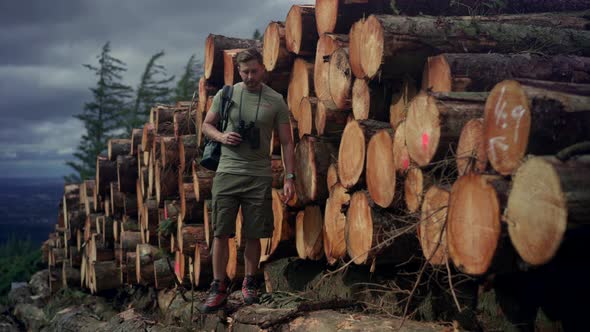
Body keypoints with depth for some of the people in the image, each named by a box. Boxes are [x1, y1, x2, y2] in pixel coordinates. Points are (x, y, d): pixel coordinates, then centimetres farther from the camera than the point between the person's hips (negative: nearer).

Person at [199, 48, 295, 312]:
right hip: (227, 172, 1)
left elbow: (286, 142, 4)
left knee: (253, 235, 6)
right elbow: (207, 125, 14)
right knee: (221, 233, 0)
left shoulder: (275, 101, 1)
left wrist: (289, 177, -3)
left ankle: (249, 284, 22)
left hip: (259, 177, 0)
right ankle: (218, 288, 9)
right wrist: (221, 137, -8)